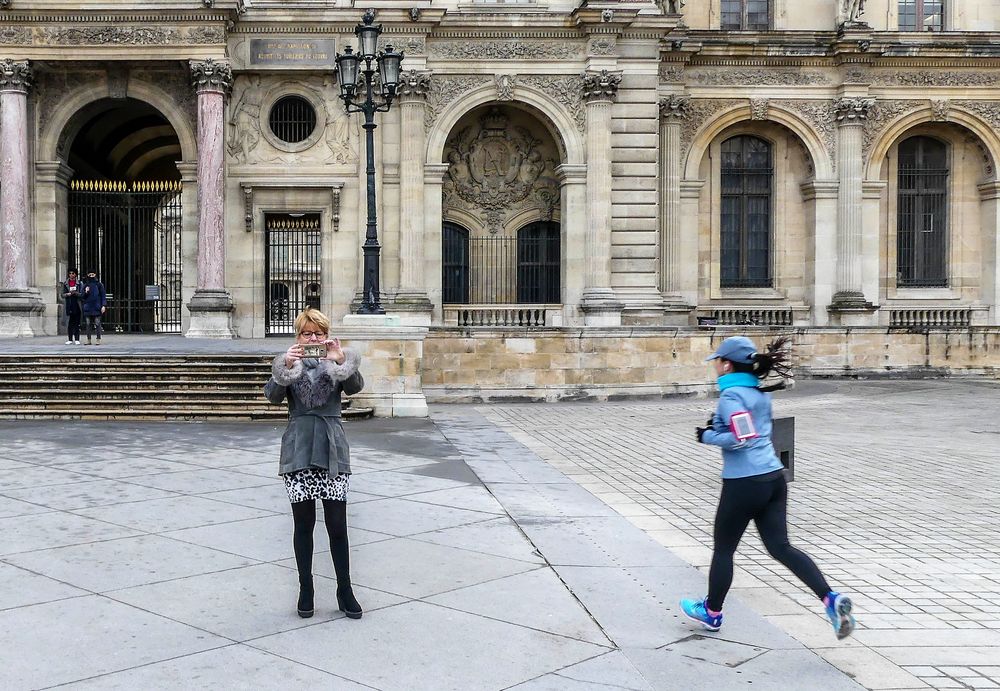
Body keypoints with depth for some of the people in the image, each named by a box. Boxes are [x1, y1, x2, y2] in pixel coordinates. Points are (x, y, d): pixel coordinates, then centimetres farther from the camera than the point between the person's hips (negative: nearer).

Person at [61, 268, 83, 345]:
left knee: (77, 323, -1)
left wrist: (75, 293, -18)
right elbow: (63, 295, 9)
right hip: (69, 305, 1)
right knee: (69, 323, 0)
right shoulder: (65, 283, 10)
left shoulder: (79, 283, 4)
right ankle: (70, 339, 4)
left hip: (77, 305, -1)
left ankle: (77, 339, 1)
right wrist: (68, 294, -11)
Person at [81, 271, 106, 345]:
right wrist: (86, 292, -8)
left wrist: (104, 305, -8)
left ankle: (98, 339, -2)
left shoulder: (99, 284, 4)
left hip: (97, 308, -3)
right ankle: (88, 340, 8)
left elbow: (103, 295, 1)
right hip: (88, 308, 3)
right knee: (89, 324, 4)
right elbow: (83, 297, 13)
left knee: (97, 324, -4)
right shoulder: (85, 285, 12)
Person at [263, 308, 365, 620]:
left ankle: (345, 590, 11)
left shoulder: (338, 362, 7)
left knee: (337, 524, 0)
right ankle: (306, 589, 18)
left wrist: (340, 361, -29)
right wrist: (286, 367, -25)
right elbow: (272, 395, -9)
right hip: (298, 450, 0)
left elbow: (355, 386, -13)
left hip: (332, 449, 0)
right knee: (303, 523, 6)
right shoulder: (288, 363, 8)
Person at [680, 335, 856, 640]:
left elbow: (741, 439, -23)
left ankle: (712, 612, 27)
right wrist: (718, 426, 13)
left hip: (743, 484, -8)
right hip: (774, 478, 8)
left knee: (723, 548, 11)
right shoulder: (759, 392, 13)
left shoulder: (731, 394, -14)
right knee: (781, 547, 8)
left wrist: (707, 436, -9)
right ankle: (831, 599, -8)